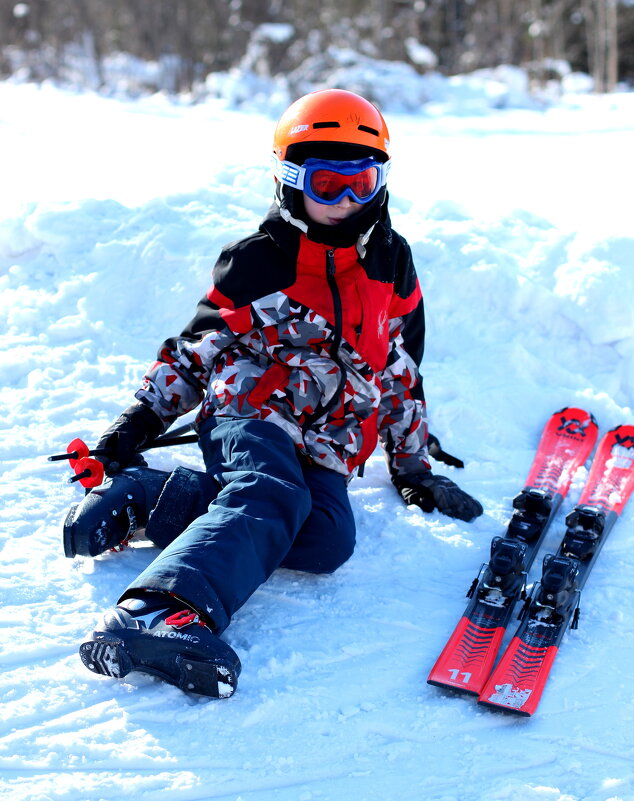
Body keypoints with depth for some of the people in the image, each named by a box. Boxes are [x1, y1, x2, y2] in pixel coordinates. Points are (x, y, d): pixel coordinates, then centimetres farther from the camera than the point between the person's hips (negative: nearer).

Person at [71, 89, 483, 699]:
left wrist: (412, 468, 21)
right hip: (250, 412, -3)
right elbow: (198, 349, 9)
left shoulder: (391, 263, 16)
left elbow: (401, 372, 22)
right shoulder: (255, 262, 4)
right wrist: (143, 418, 2)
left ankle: (144, 501, -27)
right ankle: (155, 613, -59)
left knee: (327, 540, -30)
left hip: (328, 449, 4)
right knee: (272, 495, -38)